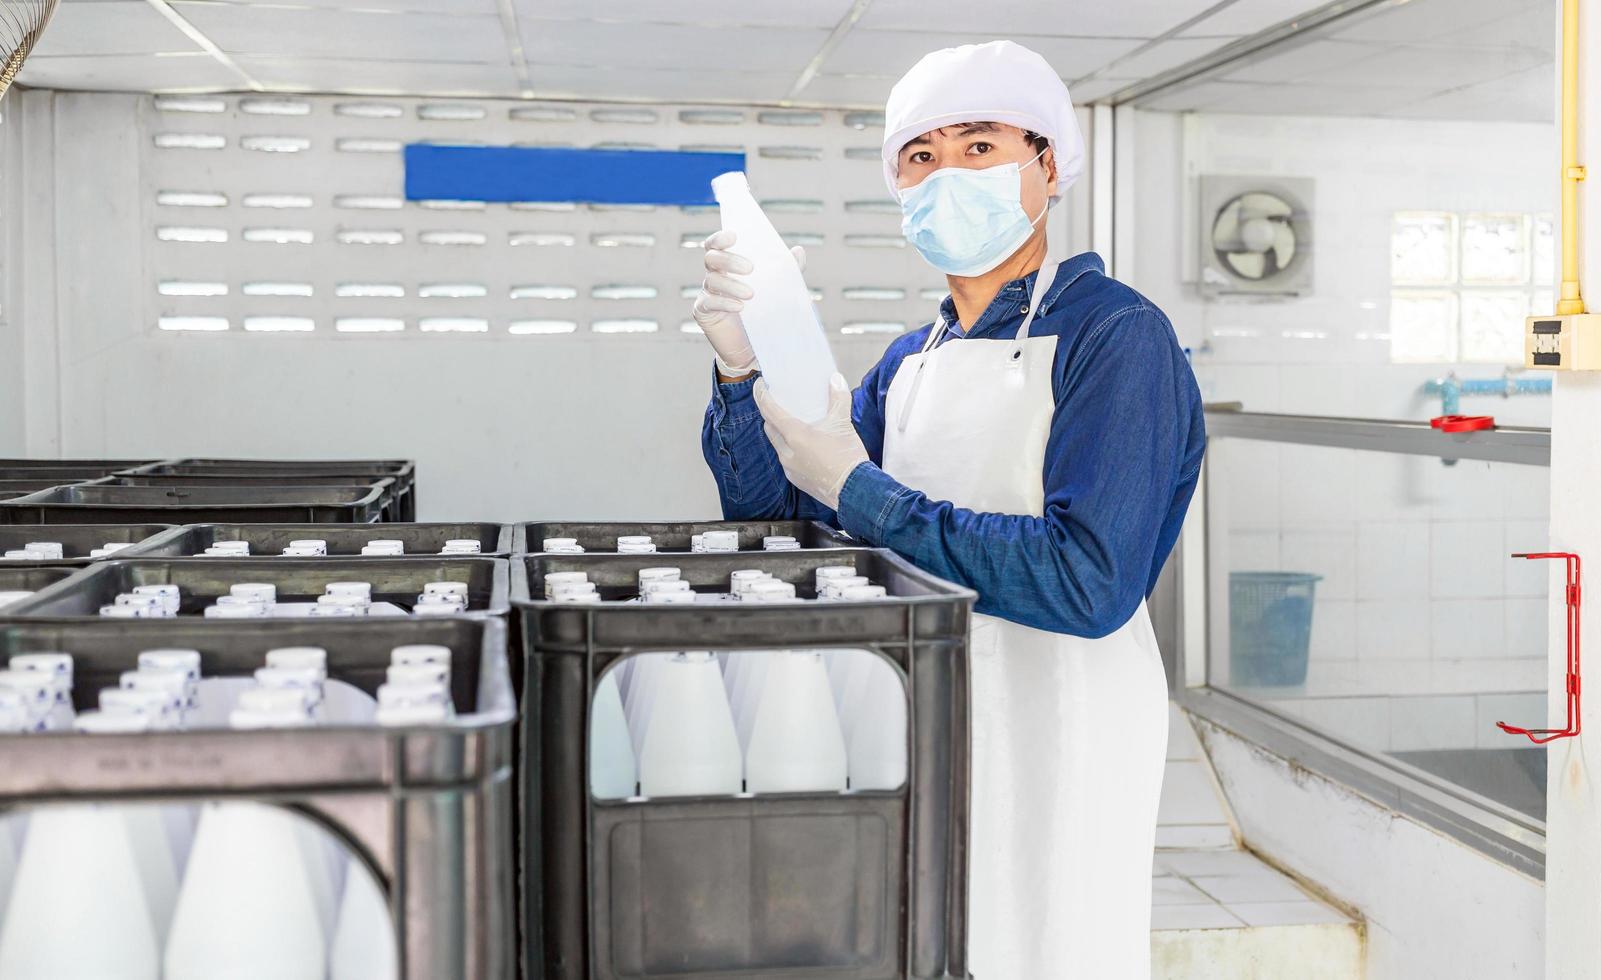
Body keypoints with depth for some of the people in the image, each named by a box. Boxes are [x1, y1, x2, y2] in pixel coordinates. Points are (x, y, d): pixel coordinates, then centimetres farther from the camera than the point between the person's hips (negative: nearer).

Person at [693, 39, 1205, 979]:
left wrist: (860, 491, -20)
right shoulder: (910, 362, 10)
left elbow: (1091, 582, -23)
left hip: (1059, 729, -7)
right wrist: (745, 369, -9)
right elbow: (777, 511, 8)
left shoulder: (1116, 335, -12)